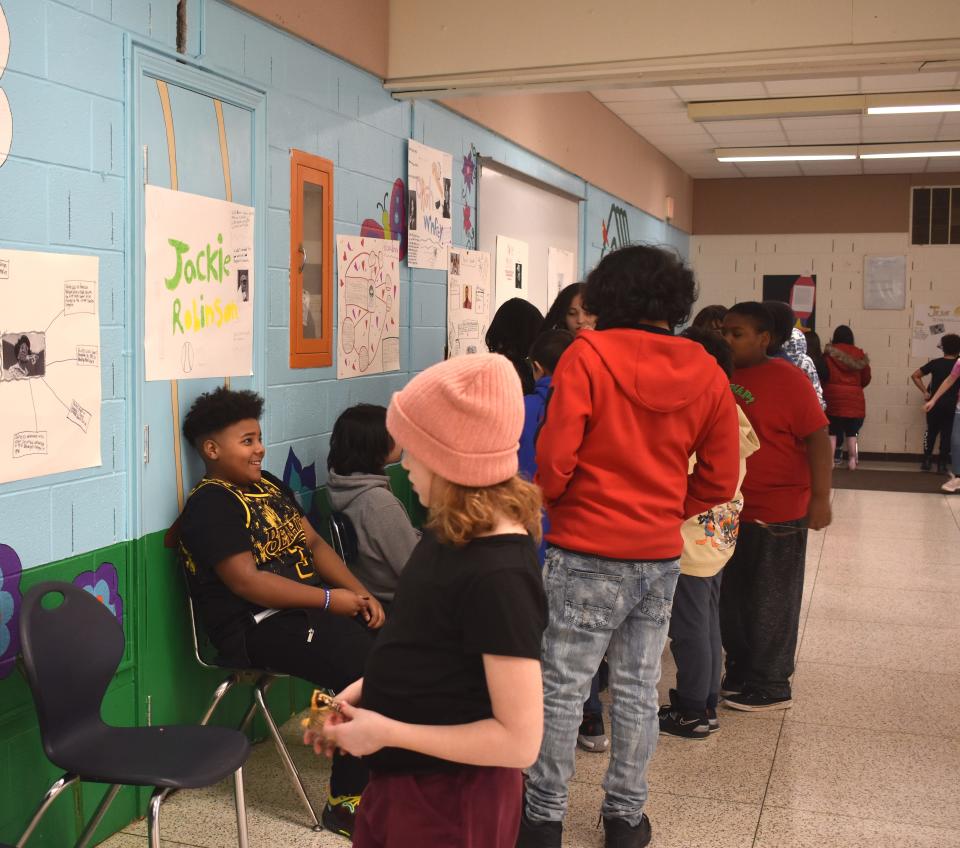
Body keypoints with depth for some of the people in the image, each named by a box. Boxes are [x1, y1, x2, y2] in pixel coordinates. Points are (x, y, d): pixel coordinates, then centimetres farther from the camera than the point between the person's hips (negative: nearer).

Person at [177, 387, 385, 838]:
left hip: (310, 607, 8)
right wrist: (329, 599, -16)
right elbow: (246, 581, -19)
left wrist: (360, 593, 0)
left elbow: (312, 541, 15)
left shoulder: (267, 484, 17)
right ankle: (346, 803, -10)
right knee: (368, 665, -23)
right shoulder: (210, 504, -10)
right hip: (258, 627, -8)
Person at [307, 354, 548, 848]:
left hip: (454, 801, -8)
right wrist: (364, 692, 0)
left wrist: (387, 732, -21)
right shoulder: (453, 532, 1)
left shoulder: (498, 574, -27)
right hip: (401, 778, 8)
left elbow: (519, 740, -26)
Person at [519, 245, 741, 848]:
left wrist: (549, 498, 6)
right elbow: (720, 480, 5)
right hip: (662, 555, 5)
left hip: (588, 553, -4)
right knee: (638, 690, 15)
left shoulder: (588, 356, -12)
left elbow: (554, 458, -15)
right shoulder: (707, 374, 1)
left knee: (562, 690, 7)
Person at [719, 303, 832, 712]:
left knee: (771, 601, 5)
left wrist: (820, 497, -20)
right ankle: (740, 671, 32)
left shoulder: (788, 379, -13)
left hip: (778, 513, -7)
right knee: (731, 597, 16)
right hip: (731, 509, 7)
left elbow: (817, 438, -16)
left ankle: (770, 686, 18)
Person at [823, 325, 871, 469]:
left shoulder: (829, 353, -3)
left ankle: (831, 460, 1)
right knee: (852, 431, 10)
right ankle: (852, 460, 9)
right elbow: (866, 378, 8)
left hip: (833, 397, -2)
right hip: (854, 398, 2)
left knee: (832, 431, 4)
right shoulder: (859, 354, 3)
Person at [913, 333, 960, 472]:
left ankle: (927, 460, 12)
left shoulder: (935, 363, 1)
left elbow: (915, 376, -1)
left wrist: (924, 392, 3)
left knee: (931, 431, 17)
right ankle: (942, 464, 4)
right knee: (946, 433, 6)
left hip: (935, 403, 1)